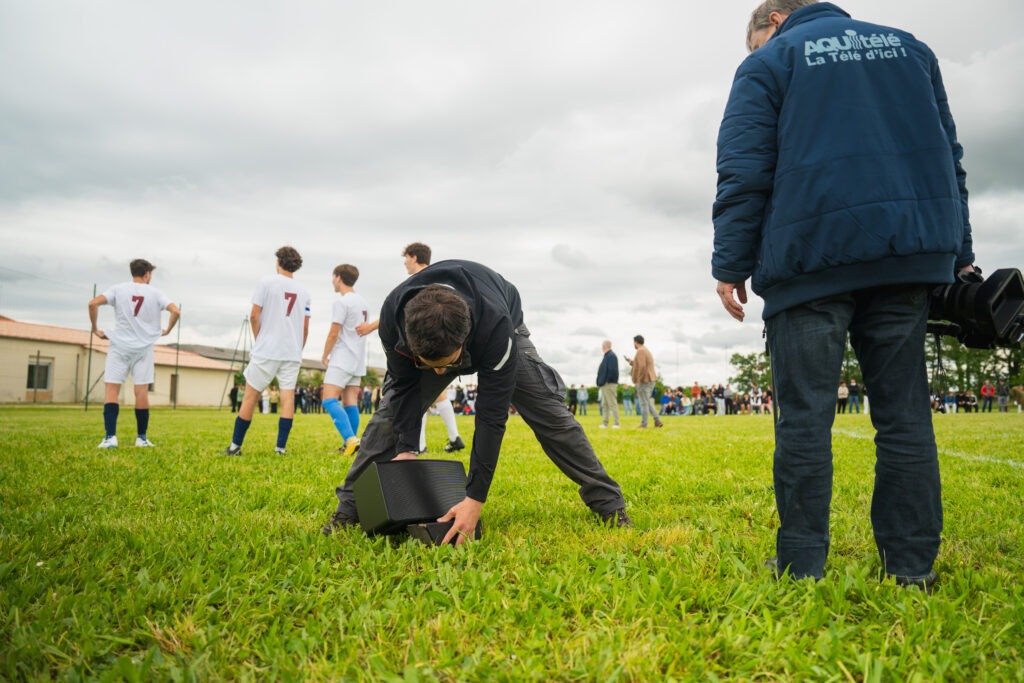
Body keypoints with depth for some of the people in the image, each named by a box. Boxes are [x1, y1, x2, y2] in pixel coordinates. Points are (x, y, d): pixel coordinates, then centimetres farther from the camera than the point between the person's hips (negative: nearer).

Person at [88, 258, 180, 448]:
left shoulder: (118, 289, 2)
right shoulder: (155, 293, 2)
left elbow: (93, 303, -9)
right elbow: (176, 311, -6)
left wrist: (95, 329, 2)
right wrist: (167, 330, 10)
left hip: (119, 347, 0)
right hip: (143, 348, 0)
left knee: (111, 390, -1)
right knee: (141, 392, 2)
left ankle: (110, 437, -12)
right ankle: (141, 438, 7)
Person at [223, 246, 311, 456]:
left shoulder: (267, 282, -1)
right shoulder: (304, 292, 11)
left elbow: (254, 316, -3)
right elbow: (305, 328, 12)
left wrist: (259, 340, 11)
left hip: (266, 351, -3)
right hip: (292, 353, 3)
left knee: (250, 396, 3)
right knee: (288, 396, 0)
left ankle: (235, 446, 8)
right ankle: (281, 447, -3)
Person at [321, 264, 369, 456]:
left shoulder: (341, 302, -11)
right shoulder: (364, 303, 15)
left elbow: (333, 333, -13)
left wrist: (324, 356, 0)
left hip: (341, 359, -8)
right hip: (358, 361, 9)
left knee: (329, 400, -13)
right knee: (350, 403, 7)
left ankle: (350, 439, -26)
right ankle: (349, 445, 8)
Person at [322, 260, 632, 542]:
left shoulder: (496, 325, -47)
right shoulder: (393, 315, -39)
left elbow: (491, 416, -42)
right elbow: (405, 385, -20)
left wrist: (476, 499, -41)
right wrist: (405, 447, -30)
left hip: (506, 328, -2)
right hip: (427, 340, 2)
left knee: (549, 413, -13)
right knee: (392, 411, -13)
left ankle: (609, 503, 1)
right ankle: (349, 509, 0)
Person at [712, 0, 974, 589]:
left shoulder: (769, 61, 8)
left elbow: (744, 173, -4)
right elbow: (949, 157, 21)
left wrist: (731, 265, -4)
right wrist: (958, 252, 22)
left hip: (812, 259, -4)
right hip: (911, 253, 5)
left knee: (805, 414, -3)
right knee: (905, 412, 6)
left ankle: (801, 566, -1)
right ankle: (913, 567, 8)